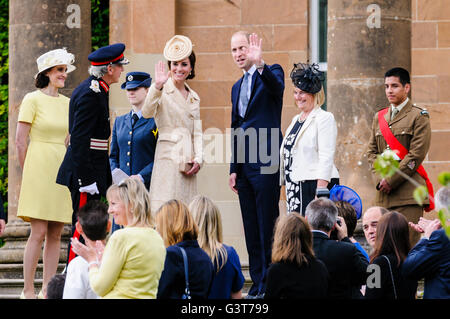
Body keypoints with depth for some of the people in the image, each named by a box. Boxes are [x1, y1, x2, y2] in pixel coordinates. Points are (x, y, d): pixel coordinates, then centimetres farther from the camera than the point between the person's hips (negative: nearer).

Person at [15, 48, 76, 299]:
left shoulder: (67, 103, 14)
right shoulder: (33, 99, -3)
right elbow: (20, 141, -5)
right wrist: (28, 173, -5)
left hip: (61, 171, 6)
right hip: (38, 167, -6)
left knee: (56, 234, 2)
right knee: (39, 232, -10)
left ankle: (47, 290, 5)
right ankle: (28, 290, -6)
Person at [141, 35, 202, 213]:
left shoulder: (194, 98, 17)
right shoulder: (163, 91, -1)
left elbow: (197, 132, 17)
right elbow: (147, 113, -20)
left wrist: (198, 159, 2)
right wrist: (157, 87, -33)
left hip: (188, 163, 6)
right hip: (168, 157, -6)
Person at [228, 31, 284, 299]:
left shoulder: (271, 73, -1)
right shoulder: (237, 87, 21)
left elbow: (277, 86, -27)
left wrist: (260, 65, -44)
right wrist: (234, 169, 16)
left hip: (266, 165, -8)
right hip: (245, 167, 8)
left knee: (267, 227, -8)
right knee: (251, 229, 9)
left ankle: (270, 284, -6)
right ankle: (258, 284, 13)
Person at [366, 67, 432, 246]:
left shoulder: (419, 116, -1)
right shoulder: (379, 117, 18)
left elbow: (416, 156, -8)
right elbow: (372, 152, 15)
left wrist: (390, 180, -11)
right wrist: (379, 179, -2)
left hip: (408, 192, -6)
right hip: (384, 193, 6)